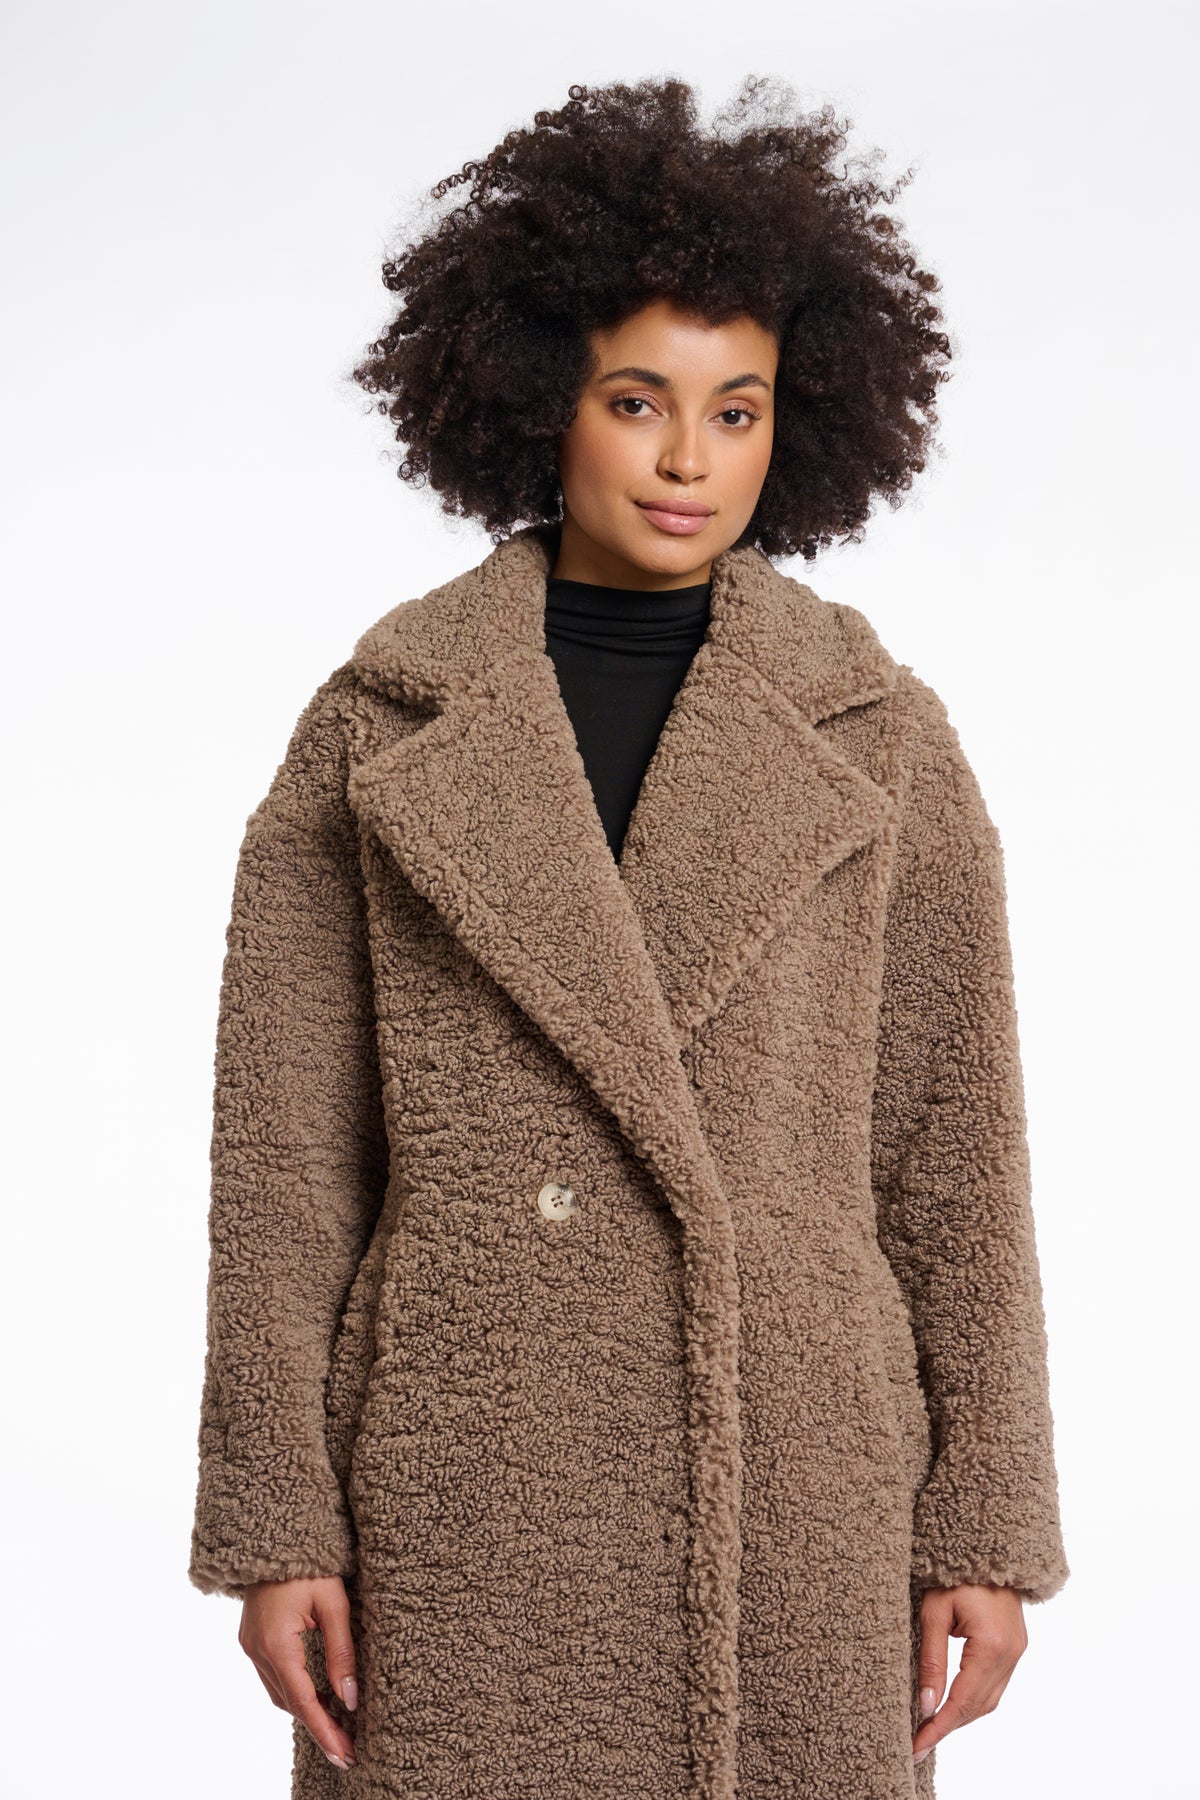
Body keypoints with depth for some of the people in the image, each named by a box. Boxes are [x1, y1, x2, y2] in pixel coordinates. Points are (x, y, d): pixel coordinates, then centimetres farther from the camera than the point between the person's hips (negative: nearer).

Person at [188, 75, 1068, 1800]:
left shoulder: (877, 736, 2)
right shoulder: (379, 726, 1)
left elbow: (959, 1145, 4)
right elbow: (286, 1155, 1)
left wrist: (987, 1527, 2)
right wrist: (274, 1522, -2)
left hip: (792, 1479, 1)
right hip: (467, 1495, 0)